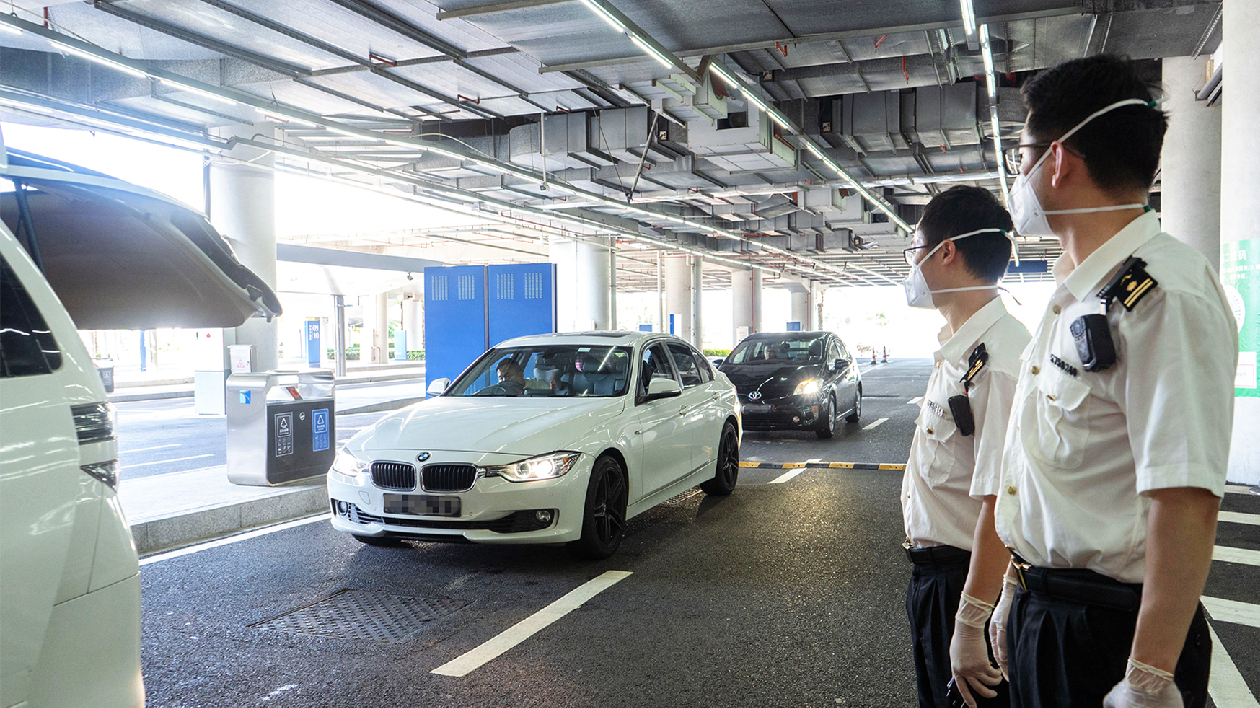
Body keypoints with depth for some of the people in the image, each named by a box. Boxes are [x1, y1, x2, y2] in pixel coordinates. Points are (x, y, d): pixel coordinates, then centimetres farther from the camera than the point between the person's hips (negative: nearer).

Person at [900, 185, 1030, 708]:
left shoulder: (1000, 360, -25)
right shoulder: (958, 350, 8)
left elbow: (1001, 503, -29)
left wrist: (970, 625, -27)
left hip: (975, 581, -10)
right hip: (934, 572, 10)